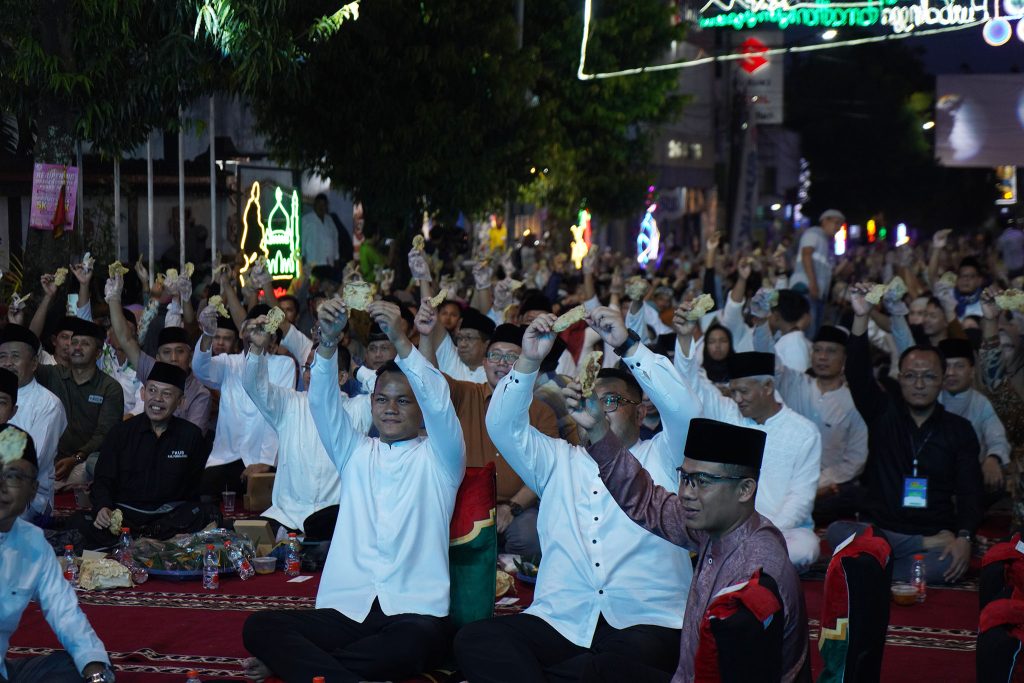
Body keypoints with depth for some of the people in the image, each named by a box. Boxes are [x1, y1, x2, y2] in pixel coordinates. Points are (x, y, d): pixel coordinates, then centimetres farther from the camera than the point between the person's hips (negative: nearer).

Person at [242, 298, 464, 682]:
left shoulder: (437, 457, 10)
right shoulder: (355, 453, 20)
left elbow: (439, 405, -9)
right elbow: (323, 403, 4)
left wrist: (400, 341, -21)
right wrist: (328, 343, -15)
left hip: (415, 612, -3)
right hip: (344, 608, 3)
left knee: (421, 638, -40)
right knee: (259, 627, -23)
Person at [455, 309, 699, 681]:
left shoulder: (661, 458, 14)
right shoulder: (558, 461, 22)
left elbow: (684, 409, -4)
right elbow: (502, 424, 9)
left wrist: (628, 345, -11)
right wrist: (529, 361, -6)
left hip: (646, 621, -2)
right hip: (559, 621, 2)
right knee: (474, 639, -26)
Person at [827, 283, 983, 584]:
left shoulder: (959, 429, 11)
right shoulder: (883, 412, 12)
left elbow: (970, 489, 2)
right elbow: (858, 375, -6)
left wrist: (964, 537, -18)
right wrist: (861, 318, -22)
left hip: (938, 534, -1)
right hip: (879, 531, 1)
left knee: (953, 562, -37)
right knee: (836, 531, -33)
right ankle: (927, 545, -25)